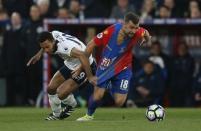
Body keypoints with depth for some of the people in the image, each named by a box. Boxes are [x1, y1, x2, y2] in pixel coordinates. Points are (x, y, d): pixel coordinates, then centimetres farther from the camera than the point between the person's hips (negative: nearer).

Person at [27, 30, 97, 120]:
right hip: (70, 65, 9)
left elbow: (82, 55, -53)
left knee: (61, 94, -16)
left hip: (84, 67, -8)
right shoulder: (53, 34, -15)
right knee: (51, 89, 7)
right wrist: (39, 53, 13)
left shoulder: (64, 47, -40)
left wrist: (90, 77, -54)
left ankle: (71, 105, 19)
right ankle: (56, 114, 31)